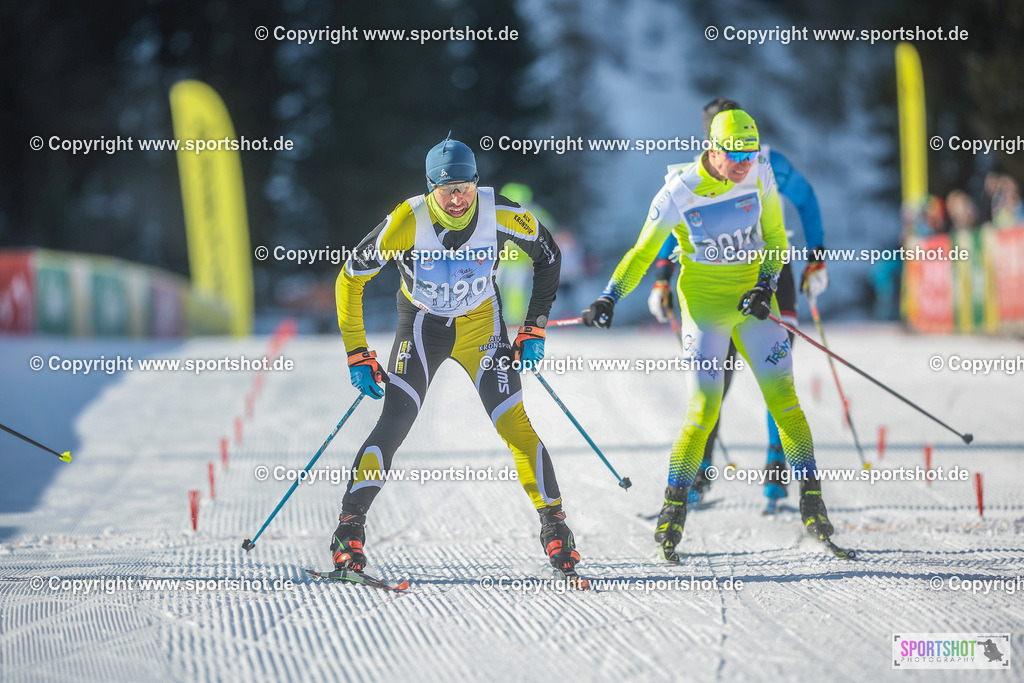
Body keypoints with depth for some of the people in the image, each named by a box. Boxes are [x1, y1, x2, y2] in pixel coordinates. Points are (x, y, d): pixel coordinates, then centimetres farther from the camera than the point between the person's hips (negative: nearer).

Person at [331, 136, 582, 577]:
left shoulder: (500, 214, -23)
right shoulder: (407, 222, -27)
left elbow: (547, 256, -2)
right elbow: (350, 279, -15)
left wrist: (535, 328, -4)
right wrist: (358, 355, -15)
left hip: (481, 326, 1)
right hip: (422, 326, -1)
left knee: (515, 424, -9)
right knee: (394, 425, -15)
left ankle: (553, 524, 4)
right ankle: (350, 529, -10)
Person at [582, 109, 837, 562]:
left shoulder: (760, 177, -5)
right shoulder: (679, 193, -14)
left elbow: (775, 238, 6)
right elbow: (643, 252, -7)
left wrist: (766, 285, -9)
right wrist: (609, 299, -18)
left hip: (753, 299, 3)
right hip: (704, 304, -3)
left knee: (784, 401, -5)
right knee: (703, 410, -10)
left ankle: (811, 500, 1)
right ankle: (674, 510, 2)